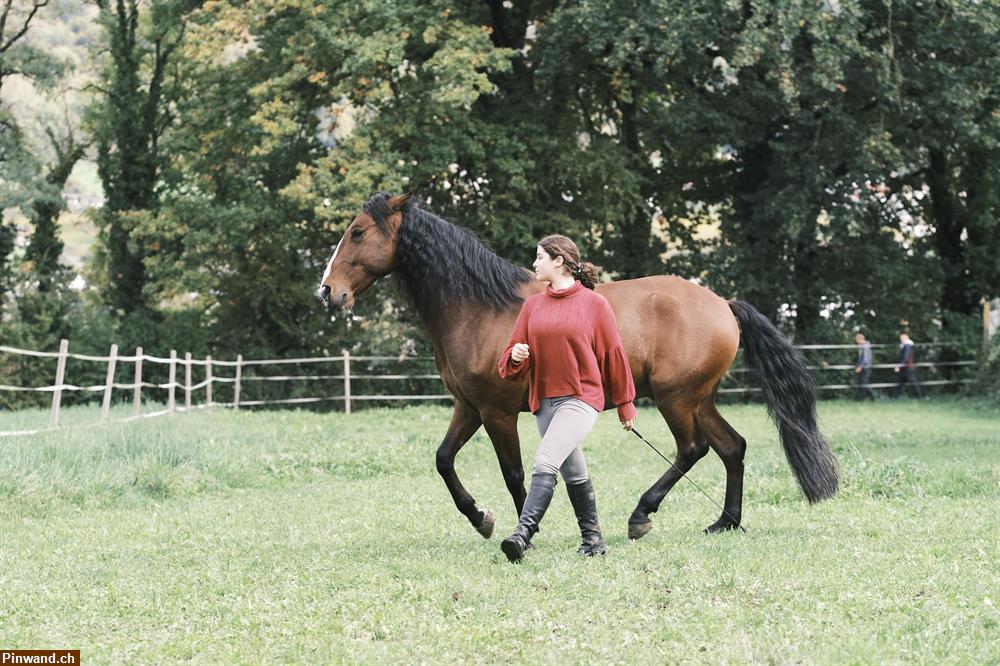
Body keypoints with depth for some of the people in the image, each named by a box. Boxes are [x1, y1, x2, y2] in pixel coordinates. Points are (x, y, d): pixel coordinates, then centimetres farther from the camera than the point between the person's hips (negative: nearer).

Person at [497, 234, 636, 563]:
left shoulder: (594, 304, -2)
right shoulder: (533, 305, 10)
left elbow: (613, 355, 4)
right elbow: (513, 359, 11)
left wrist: (625, 404, 8)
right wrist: (515, 357, -14)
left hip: (581, 397, -6)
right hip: (544, 400, 6)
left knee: (545, 463, -21)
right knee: (573, 473, 13)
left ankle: (523, 534, -29)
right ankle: (592, 539, 24)